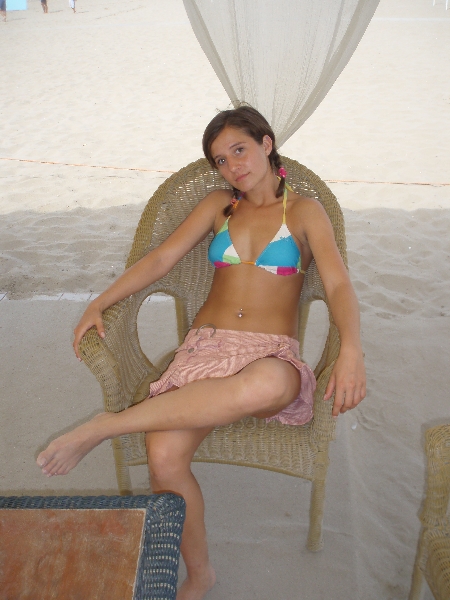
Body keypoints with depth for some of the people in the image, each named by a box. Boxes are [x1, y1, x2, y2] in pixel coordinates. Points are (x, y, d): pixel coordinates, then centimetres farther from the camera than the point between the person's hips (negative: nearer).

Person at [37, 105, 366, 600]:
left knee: (265, 385, -42)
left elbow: (338, 285, -5)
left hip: (272, 355, -2)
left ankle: (102, 427, -28)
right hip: (207, 346, 3)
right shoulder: (218, 206, 17)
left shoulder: (304, 211, 8)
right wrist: (99, 304, 0)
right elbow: (161, 258, 11)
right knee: (163, 456, -25)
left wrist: (350, 350, -24)